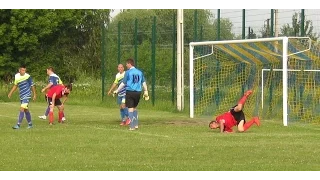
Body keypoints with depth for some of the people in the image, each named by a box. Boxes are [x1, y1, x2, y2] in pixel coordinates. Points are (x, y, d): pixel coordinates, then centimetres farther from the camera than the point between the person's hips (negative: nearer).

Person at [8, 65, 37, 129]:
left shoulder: (28, 76, -11)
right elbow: (15, 85, 20)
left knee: (22, 109, -14)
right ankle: (30, 124, 24)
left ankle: (18, 124, -15)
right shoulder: (16, 76, 4)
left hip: (27, 95, -6)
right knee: (26, 110, 13)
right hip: (21, 96, 6)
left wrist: (34, 95, 1)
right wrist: (10, 93, 18)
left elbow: (32, 85, -2)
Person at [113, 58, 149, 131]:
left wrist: (117, 91, 4)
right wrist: (145, 91, 23)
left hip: (130, 92, -5)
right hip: (138, 92, 5)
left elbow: (123, 83, -5)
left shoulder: (128, 72, -7)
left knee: (130, 108, -1)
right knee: (135, 108, 21)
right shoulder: (140, 72, 8)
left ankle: (132, 126, -4)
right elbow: (143, 82, 13)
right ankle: (136, 124, 18)